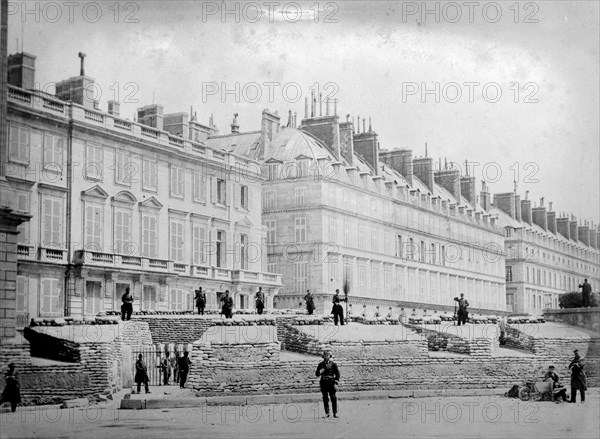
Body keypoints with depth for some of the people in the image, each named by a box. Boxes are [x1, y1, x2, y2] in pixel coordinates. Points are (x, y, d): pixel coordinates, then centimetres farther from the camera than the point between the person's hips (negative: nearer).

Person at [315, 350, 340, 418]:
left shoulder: (333, 364, 0)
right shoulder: (321, 364, 9)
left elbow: (337, 374, 0)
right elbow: (317, 374, 8)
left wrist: (336, 383, -8)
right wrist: (321, 371, -14)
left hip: (331, 383, -3)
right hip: (323, 383, 3)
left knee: (333, 398, -3)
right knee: (325, 399, 4)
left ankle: (335, 413, 2)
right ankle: (327, 413, 9)